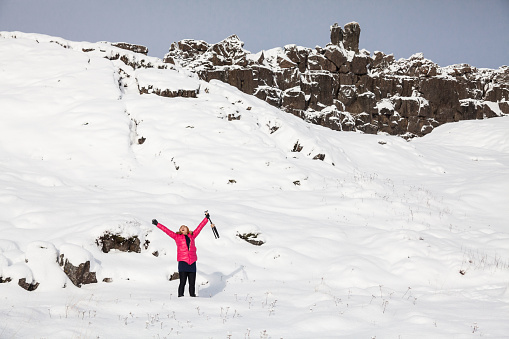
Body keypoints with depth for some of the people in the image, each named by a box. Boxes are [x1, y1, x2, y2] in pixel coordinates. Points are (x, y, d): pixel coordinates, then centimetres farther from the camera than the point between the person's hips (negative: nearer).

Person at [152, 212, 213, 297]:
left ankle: (192, 295, 9)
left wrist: (206, 218, 36)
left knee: (192, 283, 4)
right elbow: (166, 230, 12)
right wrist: (157, 224, 12)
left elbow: (200, 227, 27)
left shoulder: (192, 236, 17)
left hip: (192, 262, 3)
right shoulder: (177, 236, 10)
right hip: (183, 262, -3)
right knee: (182, 282, -7)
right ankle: (180, 296, -5)